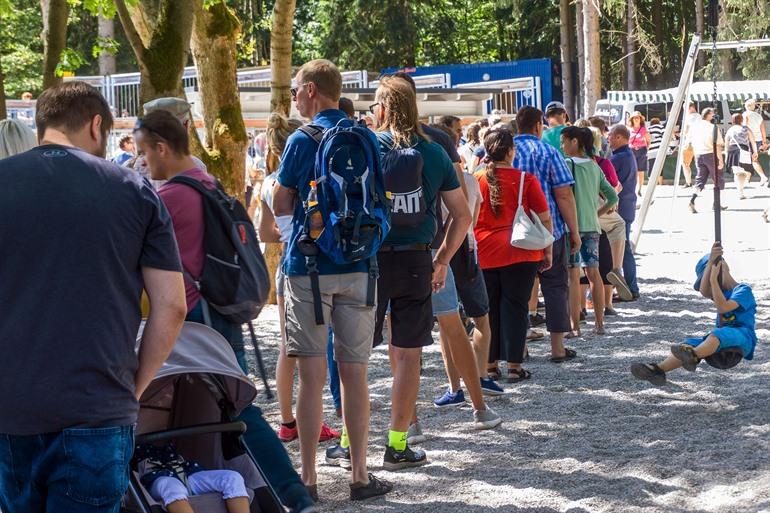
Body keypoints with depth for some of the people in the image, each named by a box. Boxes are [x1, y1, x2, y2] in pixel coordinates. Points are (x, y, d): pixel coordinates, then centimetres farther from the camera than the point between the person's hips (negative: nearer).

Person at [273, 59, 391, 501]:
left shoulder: (303, 140, -6)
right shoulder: (367, 139, 7)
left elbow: (281, 205, -1)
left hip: (309, 266, -3)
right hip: (358, 266, 4)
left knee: (312, 376, -1)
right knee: (355, 373, 8)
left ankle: (308, 478, 2)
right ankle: (360, 475, 11)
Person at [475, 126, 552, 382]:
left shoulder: (476, 180, 1)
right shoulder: (526, 179, -5)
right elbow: (545, 217, -3)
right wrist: (548, 251, 7)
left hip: (484, 255, 2)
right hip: (520, 254, -2)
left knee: (489, 309, 10)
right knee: (515, 307, 3)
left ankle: (490, 365, 15)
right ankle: (514, 366, 3)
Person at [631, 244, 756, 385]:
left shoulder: (743, 290, 0)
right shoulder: (721, 291, 21)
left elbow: (723, 307, -18)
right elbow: (704, 291, -5)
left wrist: (713, 280, -16)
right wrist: (710, 262, -14)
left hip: (743, 338, -7)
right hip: (721, 340, 7)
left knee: (718, 334, -37)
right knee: (691, 344, -15)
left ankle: (693, 356, -66)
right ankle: (659, 369, -35)